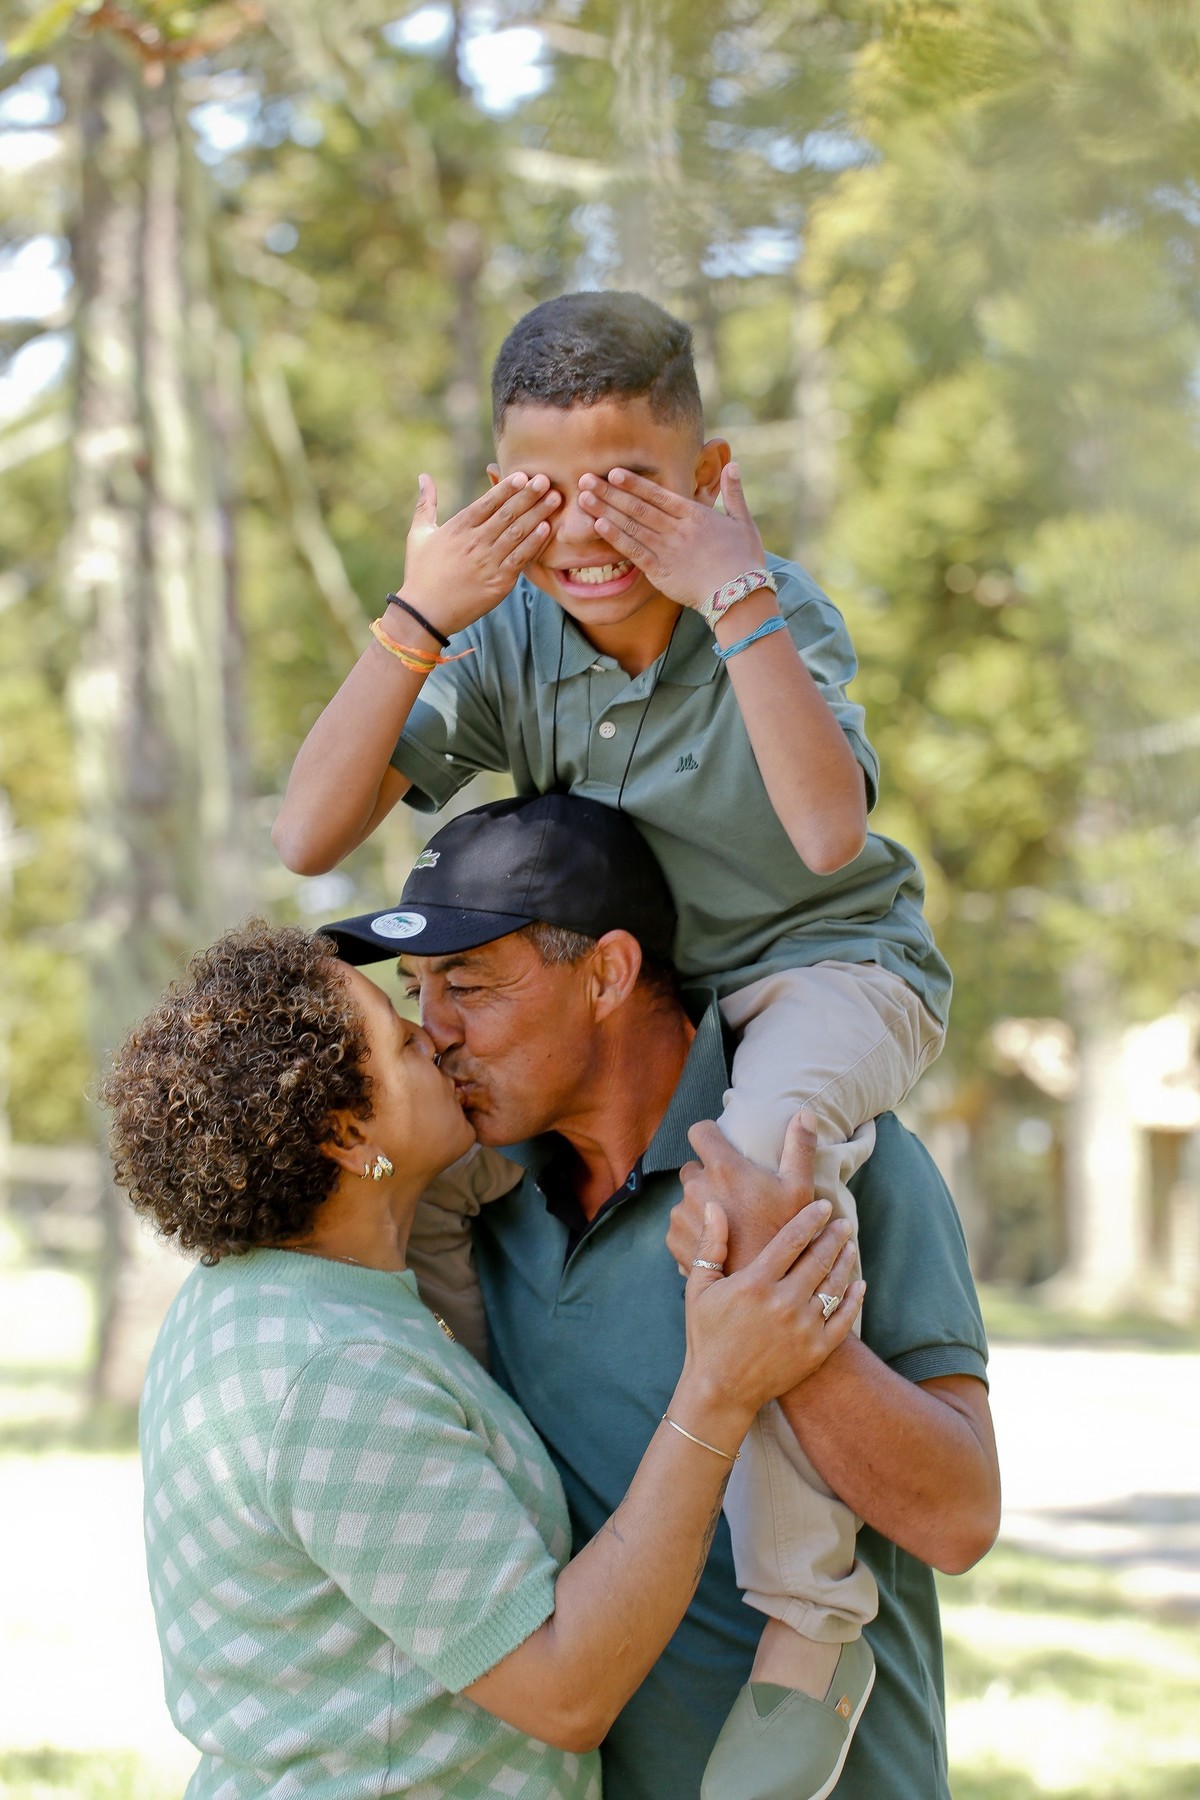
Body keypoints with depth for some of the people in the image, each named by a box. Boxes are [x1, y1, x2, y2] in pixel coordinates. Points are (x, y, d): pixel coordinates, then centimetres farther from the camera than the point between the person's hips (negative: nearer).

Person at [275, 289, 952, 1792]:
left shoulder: (775, 612, -19)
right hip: (628, 987, 6)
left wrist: (734, 593, -37)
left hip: (831, 965, -6)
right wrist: (416, 620, -25)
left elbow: (828, 831, -37)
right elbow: (309, 838, -18)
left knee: (770, 1136, -37)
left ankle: (807, 1609, -31)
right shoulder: (509, 643, -10)